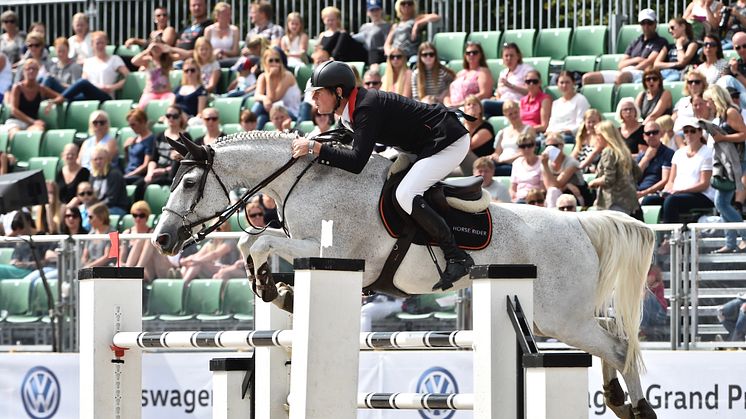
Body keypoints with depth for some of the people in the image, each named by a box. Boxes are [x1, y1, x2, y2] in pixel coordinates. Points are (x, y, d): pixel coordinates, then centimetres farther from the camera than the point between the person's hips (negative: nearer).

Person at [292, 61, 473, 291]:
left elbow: (356, 161, -32)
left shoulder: (366, 108, -24)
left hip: (450, 142, -11)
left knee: (405, 195, -23)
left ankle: (457, 257, -19)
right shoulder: (350, 110, 7)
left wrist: (314, 147, -29)